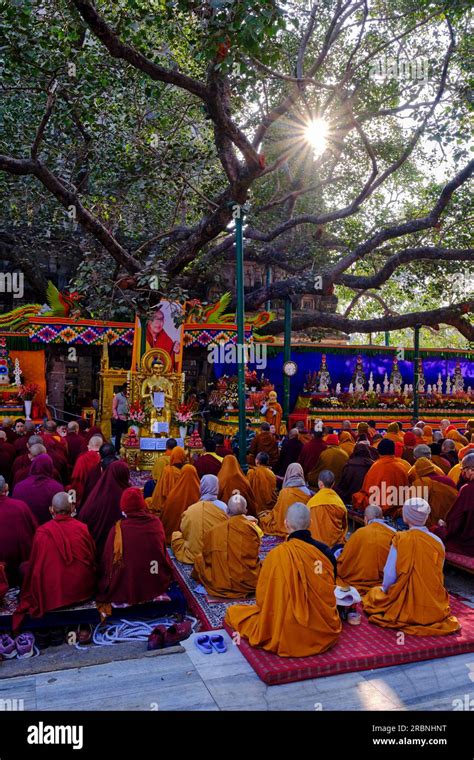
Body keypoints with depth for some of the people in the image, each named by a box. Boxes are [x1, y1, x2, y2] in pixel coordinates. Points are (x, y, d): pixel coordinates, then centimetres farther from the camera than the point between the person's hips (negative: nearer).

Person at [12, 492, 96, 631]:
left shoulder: (42, 532, -11)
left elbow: (34, 567, -2)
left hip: (52, 597, -2)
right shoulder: (82, 529, -7)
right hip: (83, 592, 3)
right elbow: (93, 560, 5)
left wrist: (29, 597, 14)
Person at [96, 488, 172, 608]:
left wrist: (104, 588, 10)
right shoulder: (156, 522, -8)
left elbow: (107, 562, -6)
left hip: (125, 591, -3)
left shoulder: (118, 529, -17)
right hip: (157, 586, 3)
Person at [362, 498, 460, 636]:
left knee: (374, 593, 24)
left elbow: (390, 574, -12)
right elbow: (438, 576, 3)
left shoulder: (400, 539, -14)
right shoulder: (438, 542, -5)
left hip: (406, 609, -4)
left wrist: (385, 589, 9)